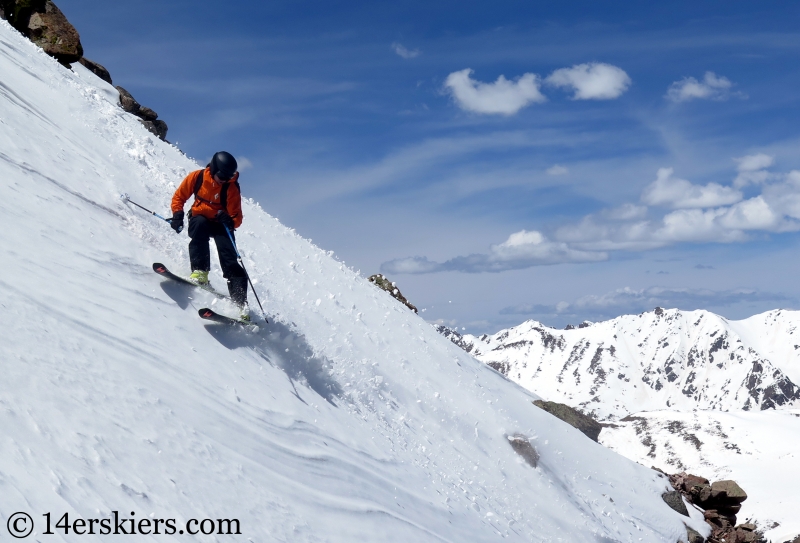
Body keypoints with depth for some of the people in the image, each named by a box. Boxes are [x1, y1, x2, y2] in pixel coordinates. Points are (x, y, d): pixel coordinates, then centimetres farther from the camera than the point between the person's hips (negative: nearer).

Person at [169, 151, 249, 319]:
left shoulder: (232, 188, -15)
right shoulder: (197, 177, -11)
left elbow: (237, 219, -13)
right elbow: (179, 196, 2)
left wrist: (229, 221, -35)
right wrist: (177, 214, -14)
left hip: (221, 224, -1)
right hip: (200, 218, 1)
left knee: (229, 261, -18)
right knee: (200, 225, -36)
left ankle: (240, 303, -21)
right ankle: (200, 271, -37)